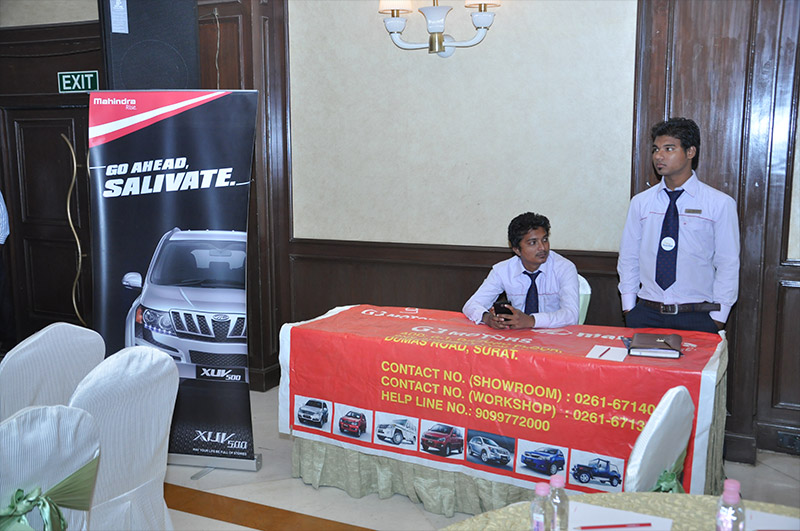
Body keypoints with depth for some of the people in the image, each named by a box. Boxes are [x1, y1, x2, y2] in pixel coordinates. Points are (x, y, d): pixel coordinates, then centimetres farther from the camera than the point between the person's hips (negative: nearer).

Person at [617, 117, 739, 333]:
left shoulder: (721, 204, -1)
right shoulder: (640, 202, 7)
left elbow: (728, 265, -1)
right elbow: (628, 258, 10)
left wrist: (717, 319, -5)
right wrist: (629, 308, 4)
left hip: (696, 317, -2)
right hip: (645, 315, 2)